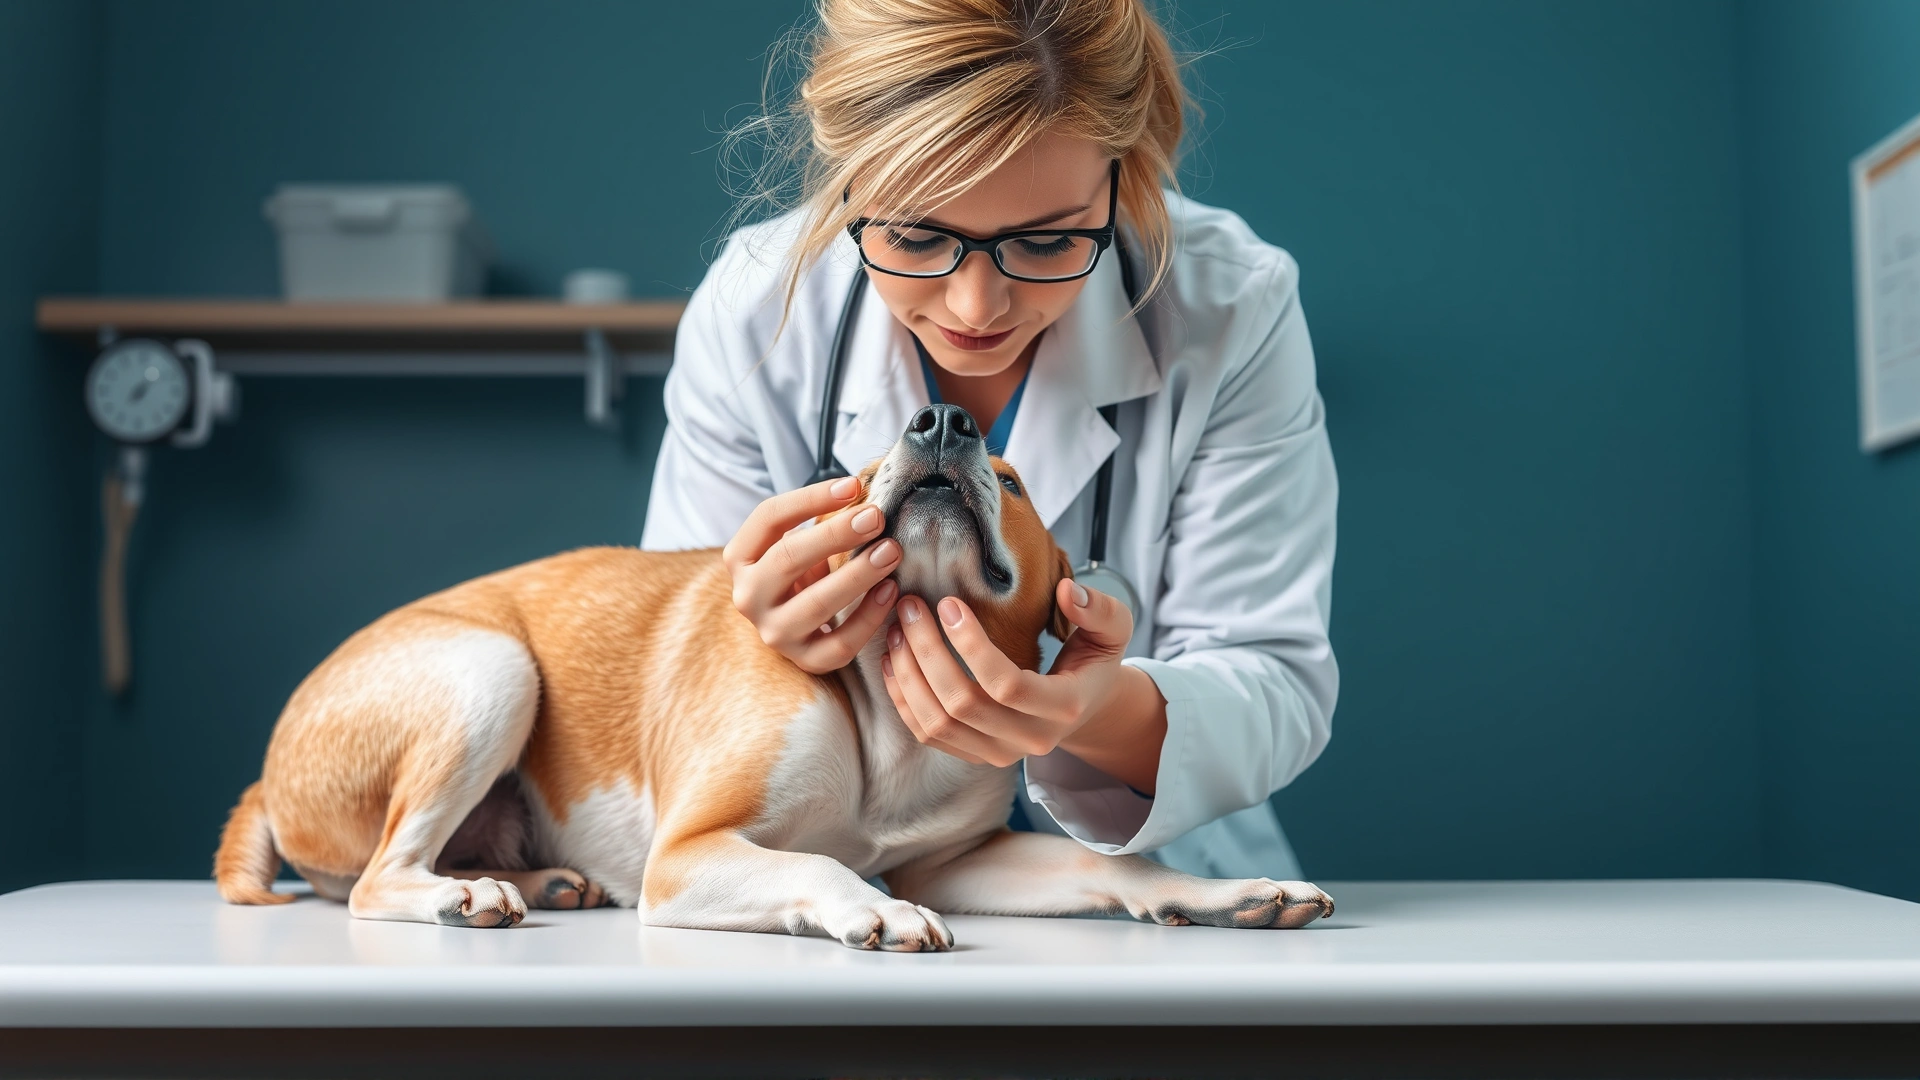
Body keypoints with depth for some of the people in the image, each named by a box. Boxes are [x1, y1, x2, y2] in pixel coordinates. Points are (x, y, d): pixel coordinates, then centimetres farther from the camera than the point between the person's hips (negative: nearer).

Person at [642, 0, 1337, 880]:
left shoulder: (1231, 311, -13)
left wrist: (1115, 717, -36)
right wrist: (754, 641, -30)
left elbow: (1279, 690, -14)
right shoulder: (751, 312, -11)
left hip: (1152, 876, -1)